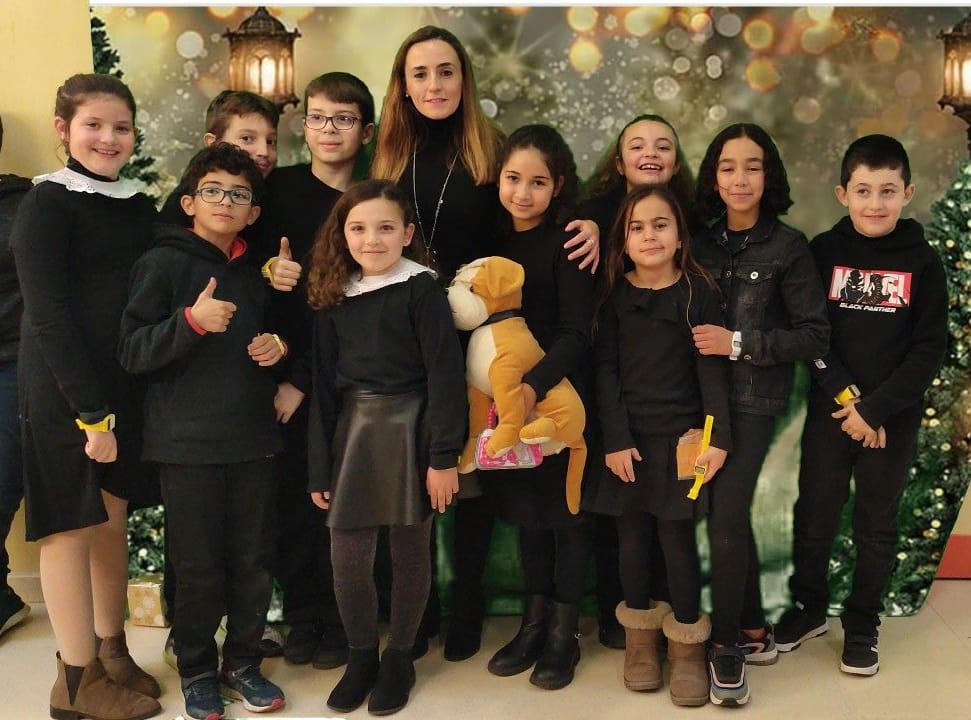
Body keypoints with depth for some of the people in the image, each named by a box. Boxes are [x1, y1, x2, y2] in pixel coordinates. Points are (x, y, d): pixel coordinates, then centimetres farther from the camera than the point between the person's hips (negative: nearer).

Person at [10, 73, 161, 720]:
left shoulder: (139, 206, 11)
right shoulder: (47, 203, -8)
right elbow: (47, 315, -14)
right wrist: (90, 412, -17)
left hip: (125, 384, 6)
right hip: (64, 390, -6)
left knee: (113, 517, 13)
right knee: (72, 523, 2)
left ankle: (112, 653, 27)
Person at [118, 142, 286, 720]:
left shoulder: (255, 272, 14)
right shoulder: (163, 263, -4)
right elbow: (133, 352, -11)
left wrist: (277, 347, 4)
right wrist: (191, 321, -26)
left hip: (254, 439, 5)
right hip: (187, 443, -5)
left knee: (255, 560, 9)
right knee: (199, 565, 4)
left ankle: (243, 661, 27)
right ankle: (197, 670, 23)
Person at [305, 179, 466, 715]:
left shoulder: (422, 289, -6)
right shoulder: (333, 296, 7)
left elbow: (445, 374, -10)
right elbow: (324, 384, 7)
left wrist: (443, 455, -14)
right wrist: (319, 468, 6)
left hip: (409, 431, -3)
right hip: (353, 432, 4)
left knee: (409, 550, 9)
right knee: (347, 557, 4)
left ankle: (398, 659, 27)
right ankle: (360, 658, 25)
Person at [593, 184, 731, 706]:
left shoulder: (699, 293, -2)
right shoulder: (614, 296, 2)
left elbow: (712, 370, -4)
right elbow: (605, 369, 0)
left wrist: (718, 438, -11)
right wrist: (615, 439, -7)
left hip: (679, 438, -2)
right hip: (628, 439, 2)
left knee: (678, 541, 1)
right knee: (633, 540, 9)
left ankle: (687, 646, 17)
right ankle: (640, 638, 25)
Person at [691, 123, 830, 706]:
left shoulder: (788, 247, -5)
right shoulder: (702, 244, 7)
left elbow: (815, 335, -8)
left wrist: (739, 343, -16)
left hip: (755, 401, -4)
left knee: (727, 518, -11)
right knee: (732, 515, 12)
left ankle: (728, 645, 7)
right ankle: (754, 632, 28)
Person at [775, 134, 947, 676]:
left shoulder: (923, 262, -3)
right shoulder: (824, 251, -2)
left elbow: (929, 349, -6)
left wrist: (875, 408, -14)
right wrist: (843, 397, -14)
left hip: (895, 420, 0)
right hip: (829, 413, 0)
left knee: (877, 527, 10)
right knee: (814, 517, 9)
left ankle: (862, 624, 27)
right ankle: (809, 607, 30)